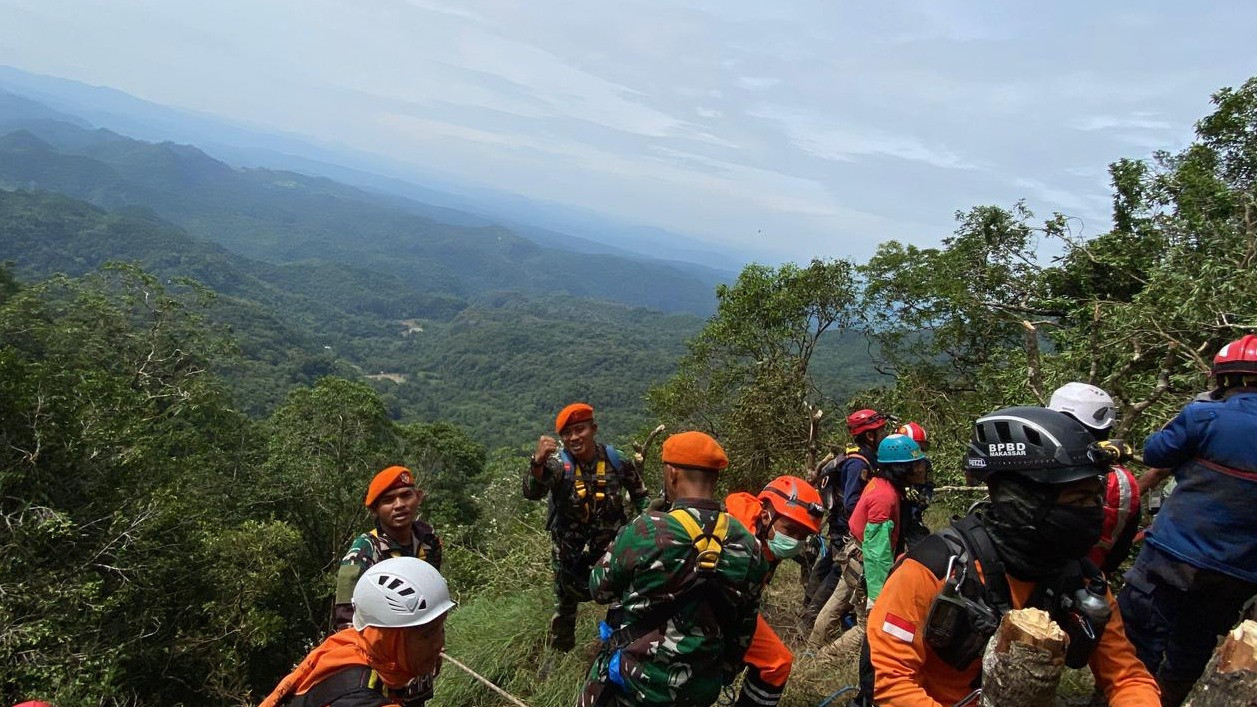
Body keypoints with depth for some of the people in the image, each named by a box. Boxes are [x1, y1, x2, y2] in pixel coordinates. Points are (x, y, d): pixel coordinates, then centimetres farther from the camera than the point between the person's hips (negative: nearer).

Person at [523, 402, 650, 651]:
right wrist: (538, 462, -56)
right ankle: (558, 654, 43)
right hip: (569, 553, 0)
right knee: (565, 606, 18)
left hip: (612, 547, 0)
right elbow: (532, 493, -38)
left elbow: (640, 496, 5)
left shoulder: (618, 460, -13)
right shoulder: (557, 464, -19)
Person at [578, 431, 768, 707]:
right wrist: (724, 674, 20)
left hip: (634, 684, -4)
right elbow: (743, 628, 3)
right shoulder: (748, 546, -9)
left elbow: (600, 589, -5)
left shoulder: (645, 532, -23)